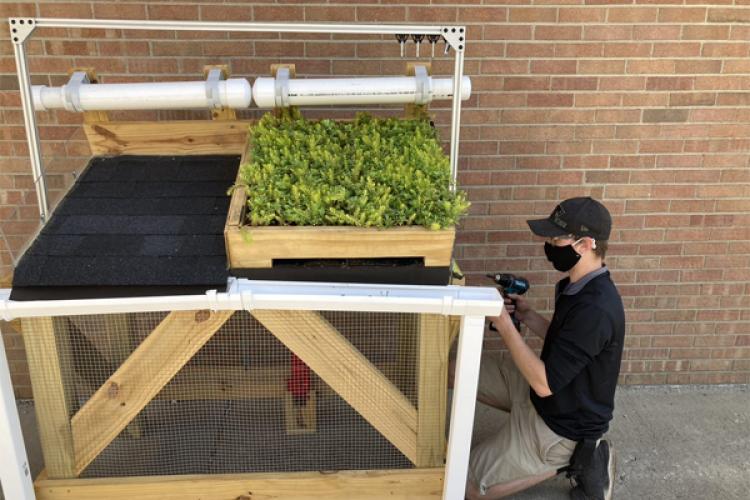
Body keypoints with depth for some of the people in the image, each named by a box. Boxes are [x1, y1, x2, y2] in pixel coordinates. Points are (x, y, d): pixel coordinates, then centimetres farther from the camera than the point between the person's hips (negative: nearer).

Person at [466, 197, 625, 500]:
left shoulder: (596, 310, -32)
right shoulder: (578, 285, -2)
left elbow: (545, 383, -30)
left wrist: (505, 326, -25)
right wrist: (527, 316, -3)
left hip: (560, 424, -9)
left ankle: (573, 458, 2)